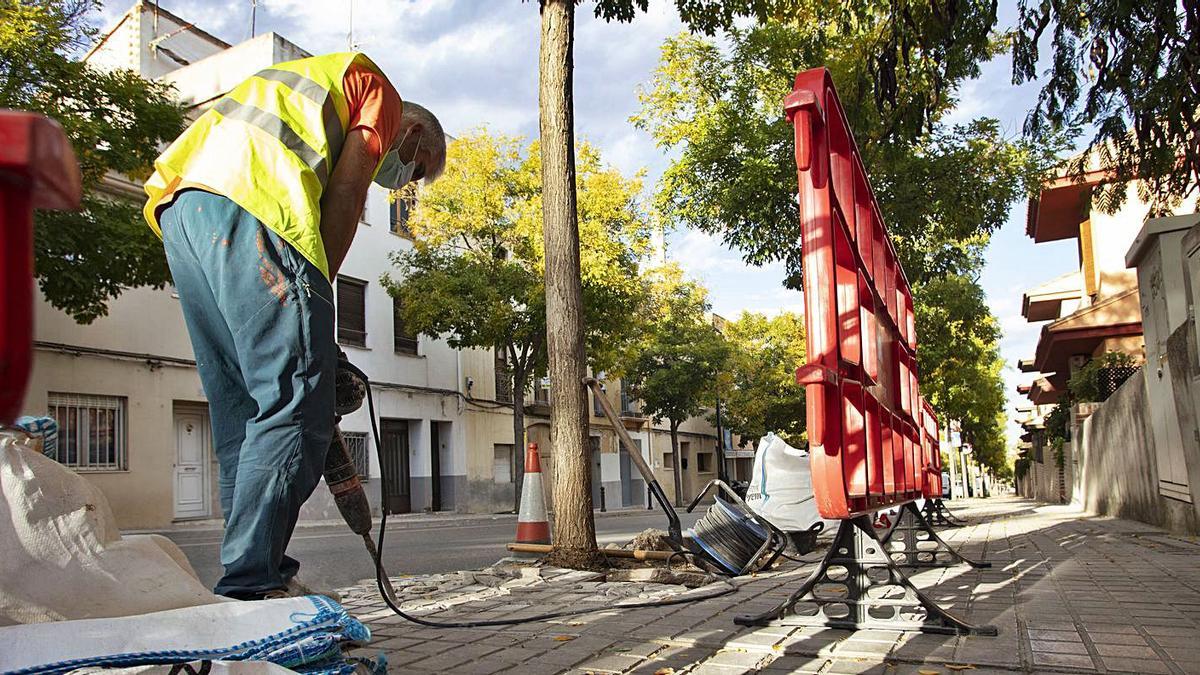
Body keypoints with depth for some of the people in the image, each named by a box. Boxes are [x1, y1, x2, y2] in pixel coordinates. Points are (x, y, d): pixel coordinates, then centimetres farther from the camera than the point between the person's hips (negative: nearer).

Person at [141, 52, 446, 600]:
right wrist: (316, 291, -2)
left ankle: (255, 577, 8)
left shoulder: (312, 92, 39)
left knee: (241, 412, 8)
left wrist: (305, 302, 15)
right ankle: (250, 585, -13)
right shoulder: (379, 93, 17)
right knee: (294, 407, -11)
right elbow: (344, 192, 0)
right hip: (249, 208, -9)